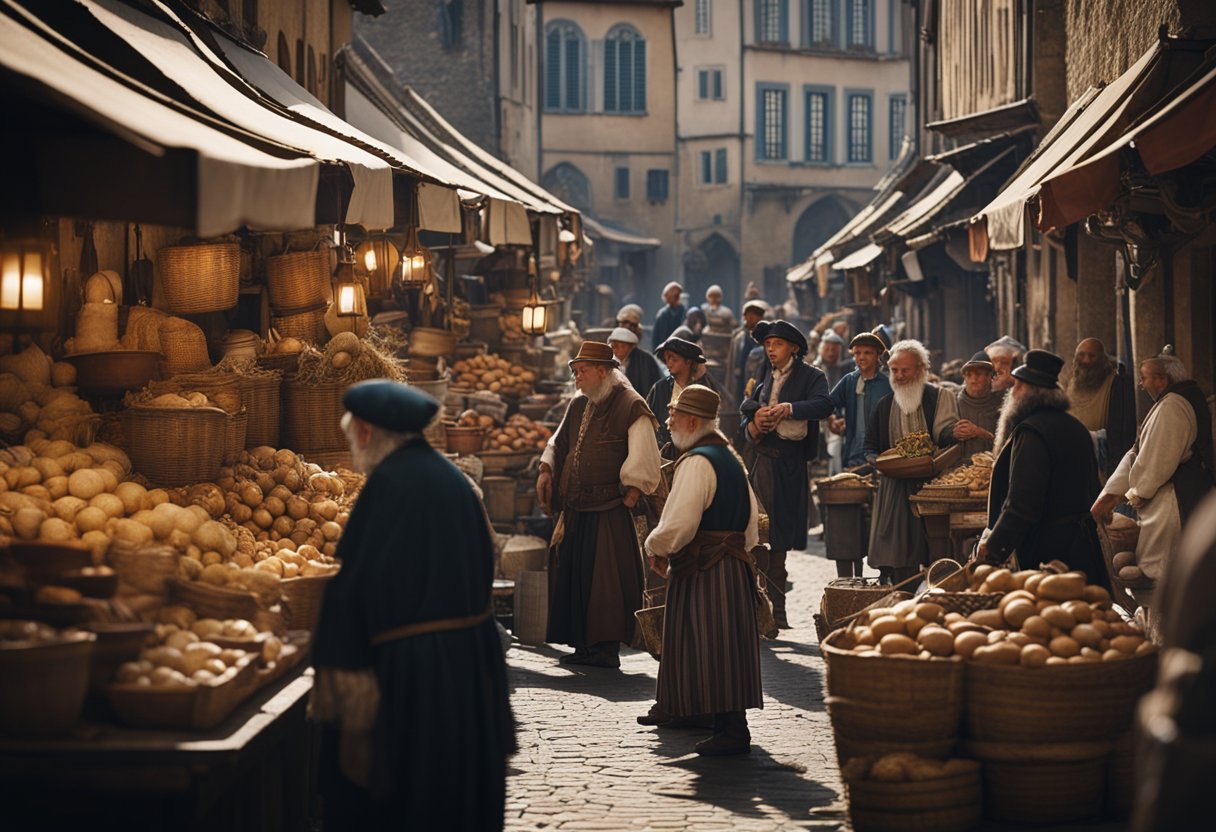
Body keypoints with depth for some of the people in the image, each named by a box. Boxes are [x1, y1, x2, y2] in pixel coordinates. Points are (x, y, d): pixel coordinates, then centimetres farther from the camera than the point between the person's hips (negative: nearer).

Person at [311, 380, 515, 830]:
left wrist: (338, 670, -15)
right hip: (471, 661, 8)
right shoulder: (453, 480, 8)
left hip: (406, 664, -8)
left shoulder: (388, 485, -15)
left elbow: (357, 584, -18)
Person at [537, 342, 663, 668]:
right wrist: (546, 471, 11)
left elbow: (642, 462, -12)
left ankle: (607, 647, -2)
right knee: (572, 576, 8)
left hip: (608, 512, -8)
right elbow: (558, 443, 27)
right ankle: (583, 646, 15)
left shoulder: (631, 407, -7)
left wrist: (629, 498, -14)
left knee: (605, 578, -7)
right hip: (575, 510, 8)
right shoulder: (579, 406, 15)